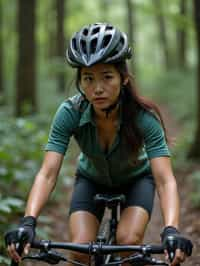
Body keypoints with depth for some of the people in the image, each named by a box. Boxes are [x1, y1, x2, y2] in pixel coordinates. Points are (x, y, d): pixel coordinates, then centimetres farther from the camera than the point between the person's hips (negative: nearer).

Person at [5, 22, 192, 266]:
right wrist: (27, 223, -52)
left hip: (136, 179, -1)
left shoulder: (144, 117, -34)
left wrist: (171, 231, -58)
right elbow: (47, 173, -36)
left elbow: (165, 180, -41)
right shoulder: (70, 113, -31)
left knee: (128, 242, -27)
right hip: (91, 180, 1)